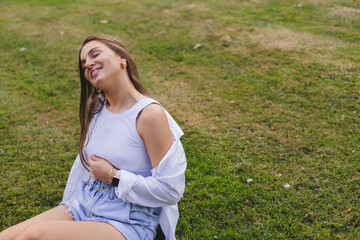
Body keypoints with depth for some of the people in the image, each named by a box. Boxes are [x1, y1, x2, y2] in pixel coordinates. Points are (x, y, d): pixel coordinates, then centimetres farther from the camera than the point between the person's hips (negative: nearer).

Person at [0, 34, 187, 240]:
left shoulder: (150, 114, -17)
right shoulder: (95, 106, 6)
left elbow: (171, 190, -17)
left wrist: (114, 176, -14)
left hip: (127, 223, -6)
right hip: (83, 206, 6)